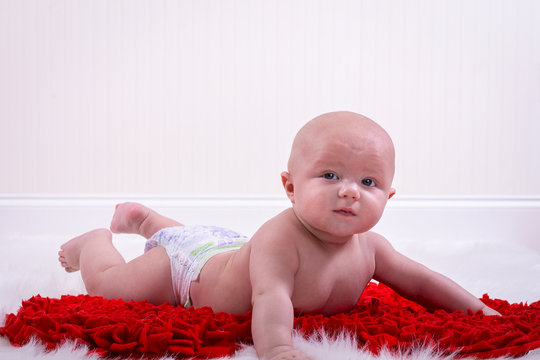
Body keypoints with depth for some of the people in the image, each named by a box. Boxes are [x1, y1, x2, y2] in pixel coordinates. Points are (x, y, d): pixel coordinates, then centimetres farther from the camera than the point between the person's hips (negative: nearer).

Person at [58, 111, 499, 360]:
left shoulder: (368, 247, -22)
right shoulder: (280, 238, -45)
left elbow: (420, 281, -11)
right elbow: (271, 296, -57)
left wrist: (478, 309, -17)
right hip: (189, 265, -7)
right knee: (108, 284, 6)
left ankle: (143, 218, 62)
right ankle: (96, 240, 39)